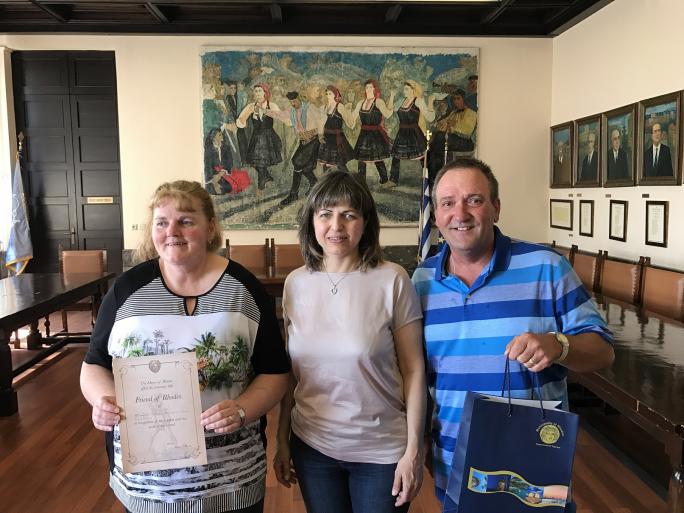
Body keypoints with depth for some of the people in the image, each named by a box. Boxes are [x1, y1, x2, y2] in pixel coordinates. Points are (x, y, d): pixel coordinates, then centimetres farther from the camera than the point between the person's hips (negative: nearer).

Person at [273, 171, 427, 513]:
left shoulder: (392, 281, -13)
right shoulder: (296, 283, -2)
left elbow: (413, 369, -9)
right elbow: (290, 370, 6)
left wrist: (413, 449, -9)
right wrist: (282, 440, 8)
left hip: (382, 450, -3)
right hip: (311, 446, 3)